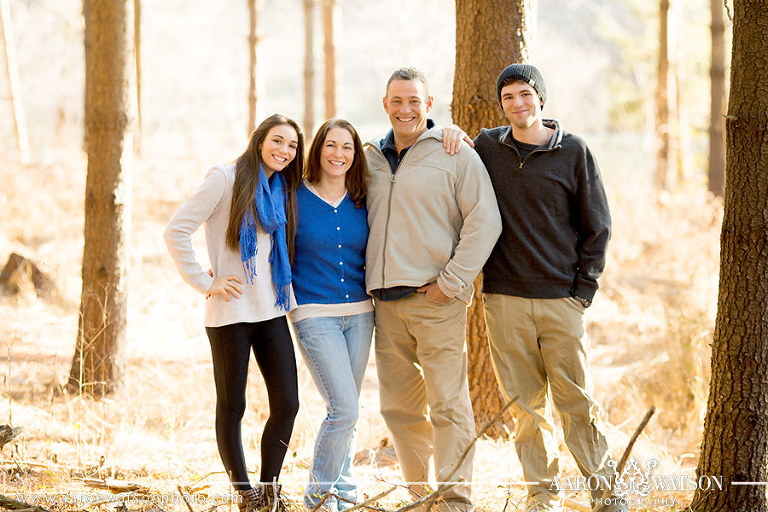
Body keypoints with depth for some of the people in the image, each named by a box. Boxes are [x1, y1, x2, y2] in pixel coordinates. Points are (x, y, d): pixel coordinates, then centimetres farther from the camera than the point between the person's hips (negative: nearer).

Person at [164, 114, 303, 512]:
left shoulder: (282, 189, 13)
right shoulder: (227, 179, -7)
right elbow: (176, 231, -10)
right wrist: (205, 283, -12)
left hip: (271, 311, 6)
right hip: (231, 313, -6)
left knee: (287, 404, 1)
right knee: (232, 408, 2)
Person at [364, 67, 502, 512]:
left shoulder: (456, 155, -1)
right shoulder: (371, 159, 15)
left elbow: (485, 222, -7)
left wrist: (452, 283, -11)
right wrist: (368, 279, 14)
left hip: (436, 299, -6)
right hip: (386, 303, 6)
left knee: (448, 404, -7)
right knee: (399, 408, 8)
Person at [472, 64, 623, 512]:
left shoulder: (574, 152, 2)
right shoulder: (486, 147, 7)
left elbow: (597, 226, 5)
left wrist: (584, 289, -1)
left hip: (561, 299, -2)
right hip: (504, 299, 2)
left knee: (576, 400, -2)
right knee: (526, 405, 4)